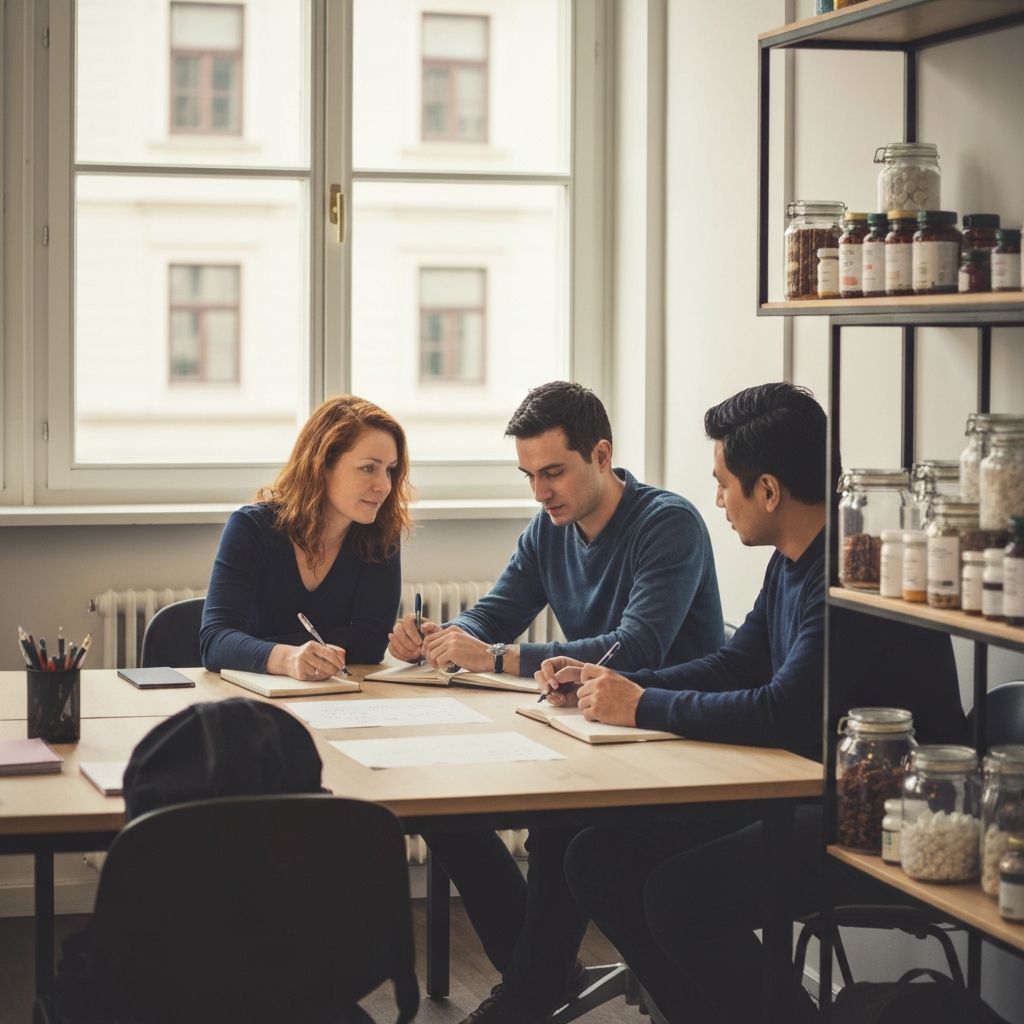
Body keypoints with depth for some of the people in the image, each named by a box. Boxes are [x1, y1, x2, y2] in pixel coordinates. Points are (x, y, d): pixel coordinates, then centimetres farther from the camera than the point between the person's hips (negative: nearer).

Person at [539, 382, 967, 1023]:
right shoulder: (793, 563, 9)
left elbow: (783, 715, -26)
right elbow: (734, 666, 21)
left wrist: (644, 707, -14)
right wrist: (612, 684, 8)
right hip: (813, 796, 10)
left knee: (680, 894, -27)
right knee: (599, 859, 0)